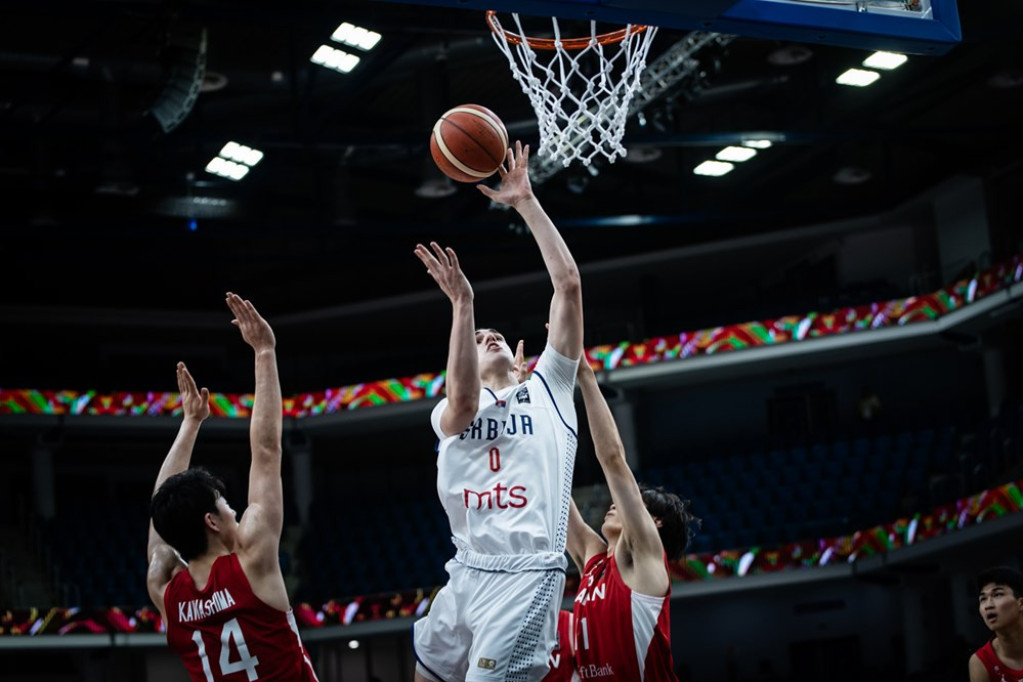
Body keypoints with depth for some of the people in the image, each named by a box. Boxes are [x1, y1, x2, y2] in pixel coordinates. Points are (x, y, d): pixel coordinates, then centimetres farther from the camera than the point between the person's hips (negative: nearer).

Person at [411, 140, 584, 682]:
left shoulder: (548, 387, 15)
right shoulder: (448, 415, 16)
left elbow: (568, 285, 7)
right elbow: (463, 400, -12)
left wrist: (527, 203, 7)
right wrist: (462, 305, -16)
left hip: (528, 574, -4)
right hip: (466, 572, 4)